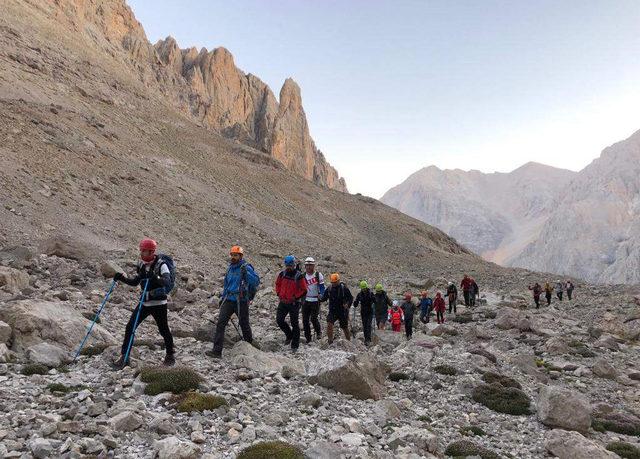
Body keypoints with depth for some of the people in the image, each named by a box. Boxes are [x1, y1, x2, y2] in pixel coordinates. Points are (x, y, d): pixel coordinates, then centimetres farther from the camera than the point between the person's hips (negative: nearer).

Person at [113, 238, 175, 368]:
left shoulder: (161, 264, -14)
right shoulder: (142, 265, 6)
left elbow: (167, 282, -29)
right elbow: (135, 282, 16)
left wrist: (155, 278, -48)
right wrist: (122, 278, 1)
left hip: (158, 303, -6)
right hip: (144, 302, 6)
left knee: (164, 330, 5)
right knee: (130, 327, -1)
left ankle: (170, 355, 26)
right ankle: (124, 357, 9)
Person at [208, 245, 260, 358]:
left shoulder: (246, 267, -10)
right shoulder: (230, 268, 12)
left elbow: (256, 281, -22)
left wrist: (246, 273, -34)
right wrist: (223, 297, 22)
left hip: (241, 302, -6)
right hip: (228, 300, 6)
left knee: (244, 324, 11)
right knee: (220, 324, -6)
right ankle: (217, 351, -5)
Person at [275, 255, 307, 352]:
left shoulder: (299, 276, -12)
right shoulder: (282, 274, 2)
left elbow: (304, 291, -9)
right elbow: (277, 284, 19)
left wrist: (295, 297, -13)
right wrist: (279, 294, 7)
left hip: (294, 303, -5)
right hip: (283, 301, 5)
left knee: (294, 324, 2)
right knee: (279, 320, 4)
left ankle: (295, 345, 12)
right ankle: (289, 335, 29)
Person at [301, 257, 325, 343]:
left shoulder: (318, 275, -3)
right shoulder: (303, 276, 7)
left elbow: (322, 287, -4)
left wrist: (321, 295, -19)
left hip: (315, 301, -4)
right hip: (306, 300, 4)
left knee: (313, 318, -11)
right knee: (305, 320, 2)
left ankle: (318, 331, 18)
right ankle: (308, 338, 13)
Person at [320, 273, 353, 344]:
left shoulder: (344, 288, -8)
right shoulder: (329, 288, -1)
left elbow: (351, 298, -3)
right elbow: (324, 297, 3)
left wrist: (348, 304, -22)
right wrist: (321, 298, -20)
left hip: (342, 311, -2)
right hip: (332, 311, 2)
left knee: (345, 328, 11)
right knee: (329, 324, -20)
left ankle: (349, 342, 32)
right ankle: (330, 341, -13)